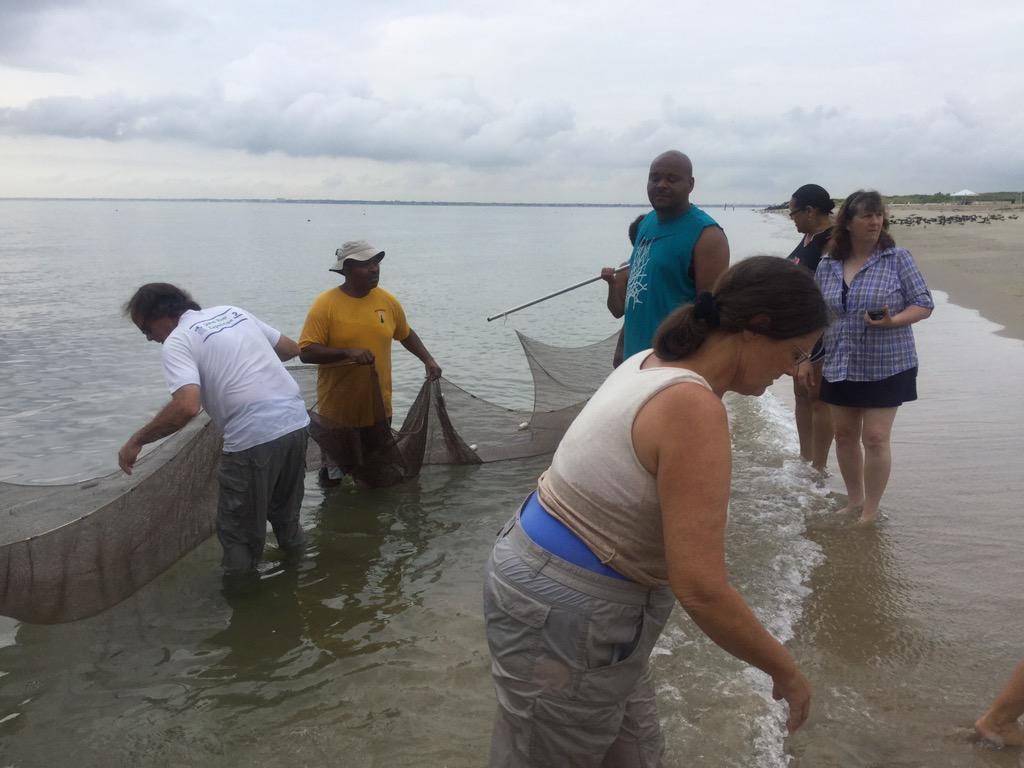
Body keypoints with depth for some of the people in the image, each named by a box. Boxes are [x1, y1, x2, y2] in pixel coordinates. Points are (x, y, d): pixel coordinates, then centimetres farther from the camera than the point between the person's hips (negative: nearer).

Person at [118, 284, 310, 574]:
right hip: (295, 422, 7)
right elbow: (291, 348, 22)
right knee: (285, 511, 29)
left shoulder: (178, 341, -4)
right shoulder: (233, 311, 16)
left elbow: (187, 407, -20)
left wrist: (137, 440, -7)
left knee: (239, 532, 11)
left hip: (254, 438, -7)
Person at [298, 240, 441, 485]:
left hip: (378, 407, 3)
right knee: (333, 480, 15)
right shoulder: (325, 304, -14)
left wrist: (428, 360, 5)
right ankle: (330, 467, 45)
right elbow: (306, 352, -17)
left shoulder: (388, 301, -1)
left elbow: (406, 334, 16)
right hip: (337, 410, -3)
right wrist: (348, 352, -28)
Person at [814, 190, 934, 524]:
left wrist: (892, 321, -24)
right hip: (840, 367, 4)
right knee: (844, 435, 11)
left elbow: (924, 304, -6)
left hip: (886, 367, -4)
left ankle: (871, 512, 10)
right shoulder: (827, 266, 3)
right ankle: (854, 500, 28)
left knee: (875, 438, -3)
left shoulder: (898, 258, -7)